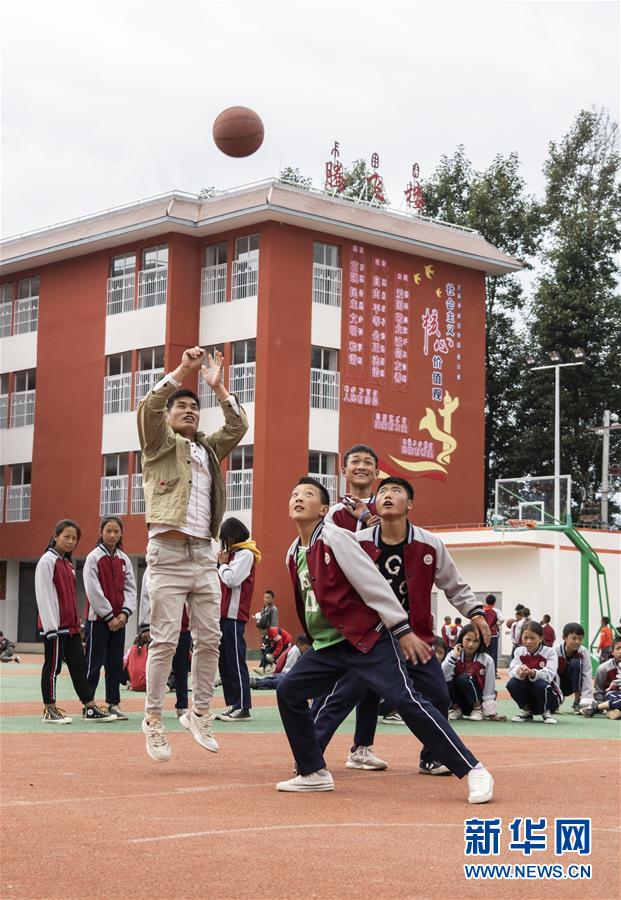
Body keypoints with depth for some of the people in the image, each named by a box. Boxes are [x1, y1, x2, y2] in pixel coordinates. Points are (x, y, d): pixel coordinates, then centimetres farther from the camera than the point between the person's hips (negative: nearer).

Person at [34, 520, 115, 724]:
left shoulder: (68, 564, 17)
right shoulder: (48, 561, -9)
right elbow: (44, 595, -14)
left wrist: (77, 622, 14)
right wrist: (51, 626, -18)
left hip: (71, 626, 8)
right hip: (55, 626, -8)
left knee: (79, 665, 7)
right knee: (53, 666, -1)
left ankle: (90, 708, 8)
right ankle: (50, 711, 7)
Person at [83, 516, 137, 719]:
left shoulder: (124, 560, 10)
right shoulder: (94, 557, -5)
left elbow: (130, 588, 8)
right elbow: (93, 590, -10)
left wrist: (125, 612, -7)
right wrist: (109, 616, -12)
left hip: (119, 620, 5)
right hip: (98, 618, -5)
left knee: (116, 664, 8)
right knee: (94, 664, -2)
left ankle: (114, 703, 13)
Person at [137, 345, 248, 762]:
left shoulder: (209, 449, 20)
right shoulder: (159, 443, 5)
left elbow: (238, 427, 11)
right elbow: (148, 407, -12)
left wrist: (219, 387, 5)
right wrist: (183, 370, -15)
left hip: (204, 555, 5)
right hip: (168, 553, -5)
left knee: (210, 638, 4)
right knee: (165, 640, -7)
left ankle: (200, 712, 14)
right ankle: (153, 718, 0)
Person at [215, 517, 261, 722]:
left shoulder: (245, 554, -7)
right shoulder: (235, 553, 20)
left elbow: (232, 579, -18)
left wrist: (222, 564, -3)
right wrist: (222, 564, 4)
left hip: (234, 615, -9)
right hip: (224, 614, 10)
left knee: (235, 661, -9)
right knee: (224, 661, 10)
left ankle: (242, 708, -8)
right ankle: (231, 705, 14)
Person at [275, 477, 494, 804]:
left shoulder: (335, 538, -14)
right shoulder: (294, 553, 9)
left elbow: (374, 584, -16)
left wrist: (402, 631, -18)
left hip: (368, 639, -8)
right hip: (327, 645, 8)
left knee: (406, 700, -18)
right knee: (288, 691, 5)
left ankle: (474, 772, -17)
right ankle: (314, 773, 15)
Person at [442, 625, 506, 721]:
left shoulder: (487, 660, -12)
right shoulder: (453, 655, -7)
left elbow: (489, 691, -10)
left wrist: (491, 713, -16)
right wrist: (453, 657, -28)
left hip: (477, 701, -2)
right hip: (458, 702, 2)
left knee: (463, 679, -29)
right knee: (446, 681, -25)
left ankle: (478, 709, -8)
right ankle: (456, 710, -3)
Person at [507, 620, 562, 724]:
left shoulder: (549, 652, -10)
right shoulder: (519, 651, 0)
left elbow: (549, 674, -26)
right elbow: (512, 672, -16)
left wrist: (532, 673, -47)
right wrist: (519, 671, -42)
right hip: (528, 696, 4)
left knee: (541, 685, -35)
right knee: (512, 684, -24)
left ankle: (546, 712, -5)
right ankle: (526, 711, 2)